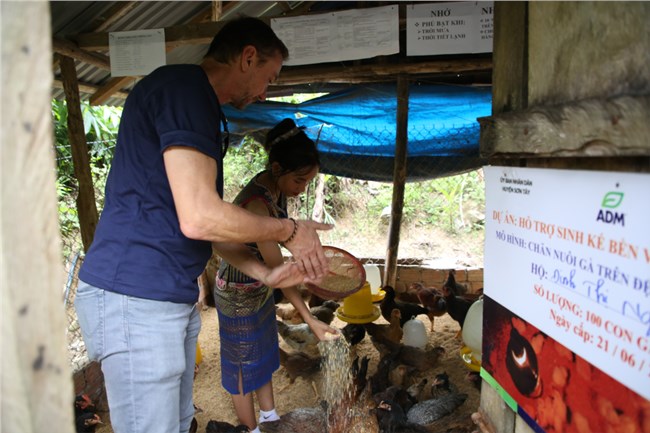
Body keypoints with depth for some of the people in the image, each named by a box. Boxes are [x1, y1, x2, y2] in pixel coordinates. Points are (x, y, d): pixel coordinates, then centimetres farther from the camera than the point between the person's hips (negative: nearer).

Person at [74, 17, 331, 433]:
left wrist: (267, 273, 12)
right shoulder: (185, 85, -13)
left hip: (173, 298, 10)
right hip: (134, 297, -10)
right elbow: (199, 218, -23)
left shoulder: (199, 102, 18)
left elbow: (207, 223, 19)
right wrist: (290, 230, -9)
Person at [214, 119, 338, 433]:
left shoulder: (276, 187, -8)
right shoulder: (256, 204, -34)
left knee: (264, 354, 23)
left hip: (260, 287, 9)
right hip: (239, 295, -9)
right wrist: (309, 319, -27)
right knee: (244, 365, 12)